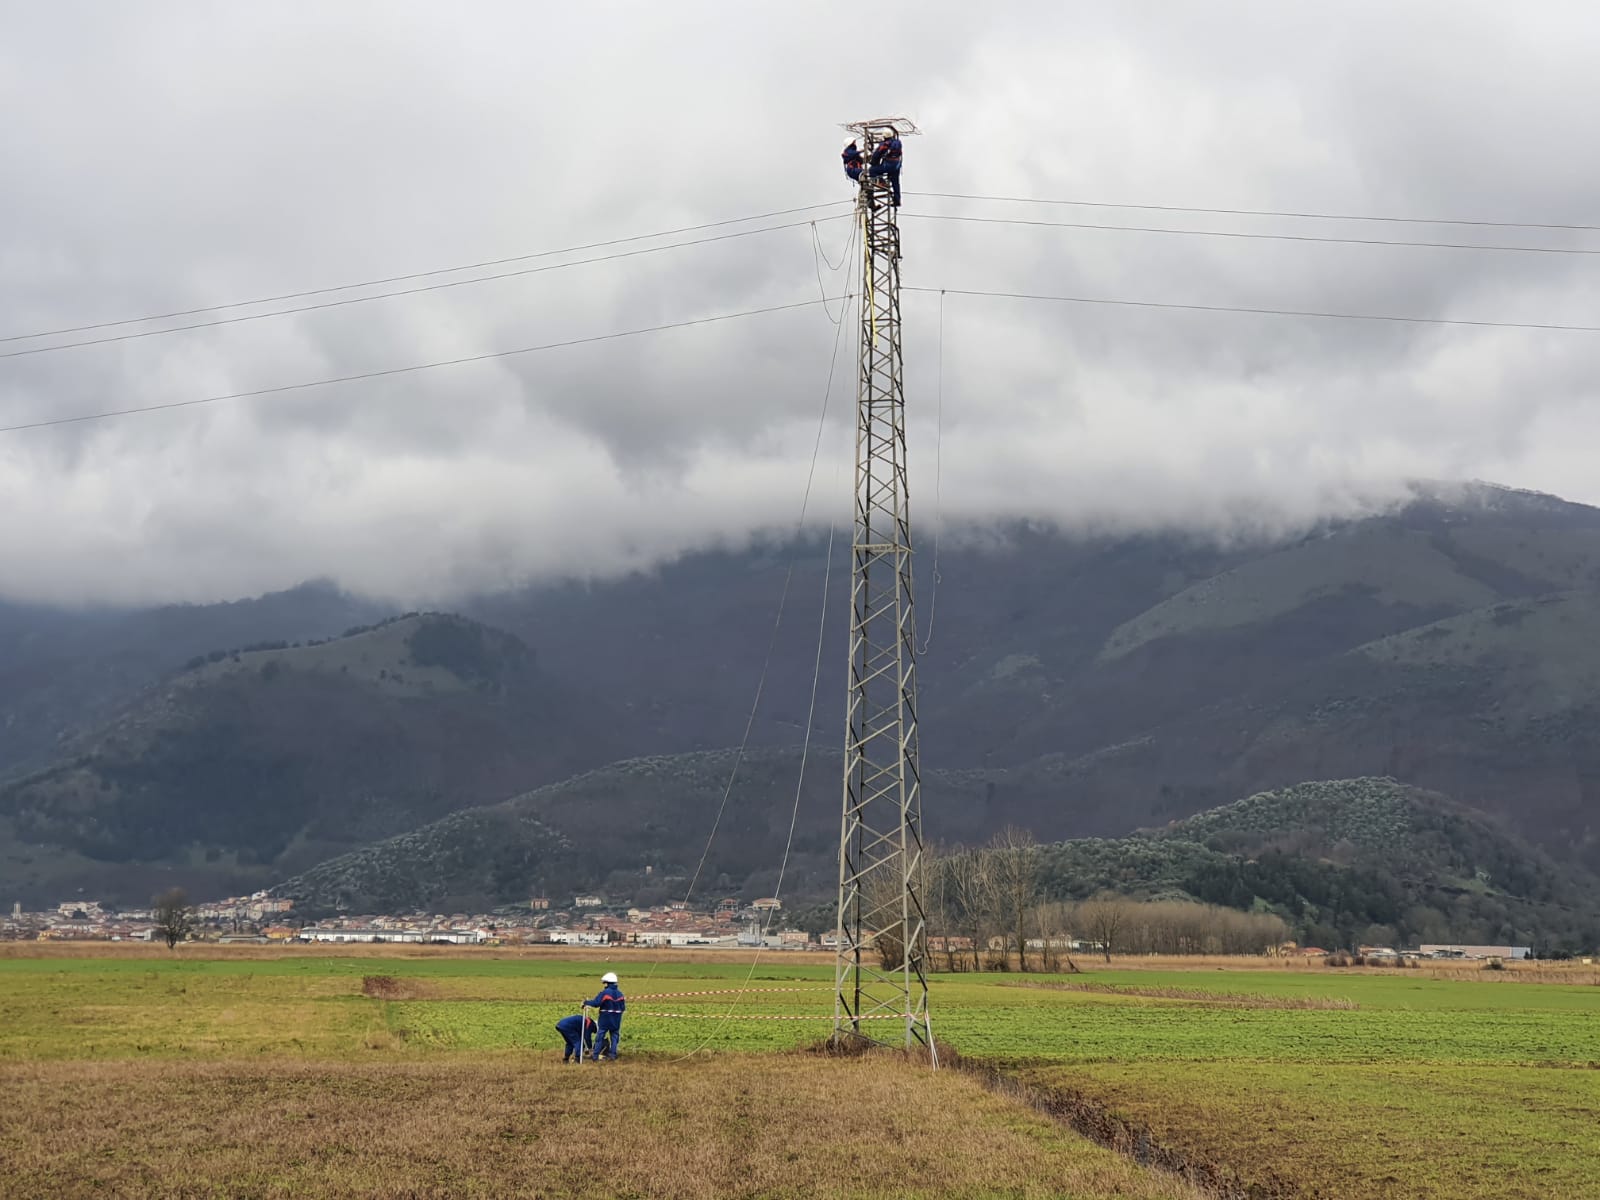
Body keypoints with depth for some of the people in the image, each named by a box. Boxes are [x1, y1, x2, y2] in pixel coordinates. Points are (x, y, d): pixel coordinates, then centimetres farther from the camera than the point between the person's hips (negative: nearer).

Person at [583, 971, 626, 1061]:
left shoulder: (605, 993, -15)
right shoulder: (619, 993, 3)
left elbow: (596, 1003, -19)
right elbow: (623, 1007, 6)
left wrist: (586, 1002, -5)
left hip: (605, 1020, -4)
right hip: (616, 1020, 4)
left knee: (600, 1038, 4)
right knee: (614, 1037, 11)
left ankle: (596, 1056, 4)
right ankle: (613, 1055, 7)